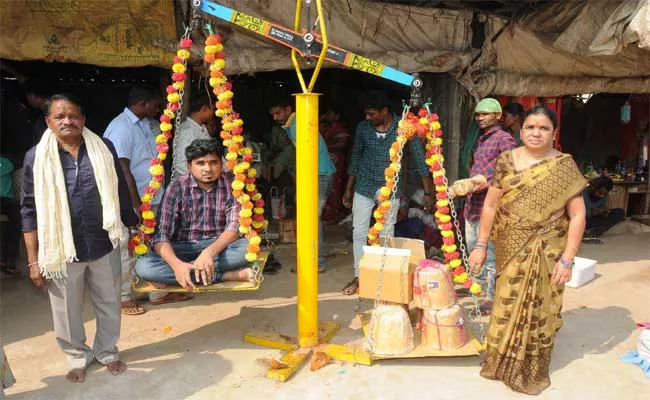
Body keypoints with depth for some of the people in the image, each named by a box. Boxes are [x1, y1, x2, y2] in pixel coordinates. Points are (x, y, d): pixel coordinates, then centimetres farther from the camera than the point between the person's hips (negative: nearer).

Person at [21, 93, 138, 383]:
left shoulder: (104, 149, -2)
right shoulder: (36, 158, -5)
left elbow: (121, 194, 6)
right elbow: (30, 211, -3)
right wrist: (33, 260, -3)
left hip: (104, 246, 1)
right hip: (61, 251, -1)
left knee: (109, 306, 16)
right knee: (68, 312, 15)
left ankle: (107, 352, 40)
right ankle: (78, 357, 40)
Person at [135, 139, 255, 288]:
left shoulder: (230, 186, -6)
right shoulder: (177, 188, -8)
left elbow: (235, 226, -14)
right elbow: (161, 234, -15)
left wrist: (210, 252, -34)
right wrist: (176, 264, -35)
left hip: (218, 246, 0)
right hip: (182, 248, 1)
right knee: (143, 266, -29)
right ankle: (225, 275, -29)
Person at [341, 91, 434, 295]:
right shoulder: (363, 127, -3)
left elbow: (419, 159, -7)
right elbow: (355, 157, 7)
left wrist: (428, 192, -11)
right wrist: (349, 189, 10)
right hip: (364, 188, 2)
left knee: (386, 235, 9)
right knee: (359, 233, 4)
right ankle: (358, 276, 18)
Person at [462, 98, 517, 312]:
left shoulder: (504, 139, -7)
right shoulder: (481, 139, 20)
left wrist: (489, 182, -24)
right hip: (472, 202, 9)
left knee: (488, 254, -4)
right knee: (472, 249, 17)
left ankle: (491, 298, 5)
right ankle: (479, 285, 32)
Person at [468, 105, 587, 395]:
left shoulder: (564, 166, -7)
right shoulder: (506, 161, -2)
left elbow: (577, 215, -7)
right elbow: (490, 205, 1)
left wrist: (567, 260, -12)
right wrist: (481, 245, -1)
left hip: (545, 253, -1)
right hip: (511, 250, 2)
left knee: (537, 309, 11)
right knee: (507, 306, 14)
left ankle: (531, 371, 33)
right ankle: (501, 362, 35)